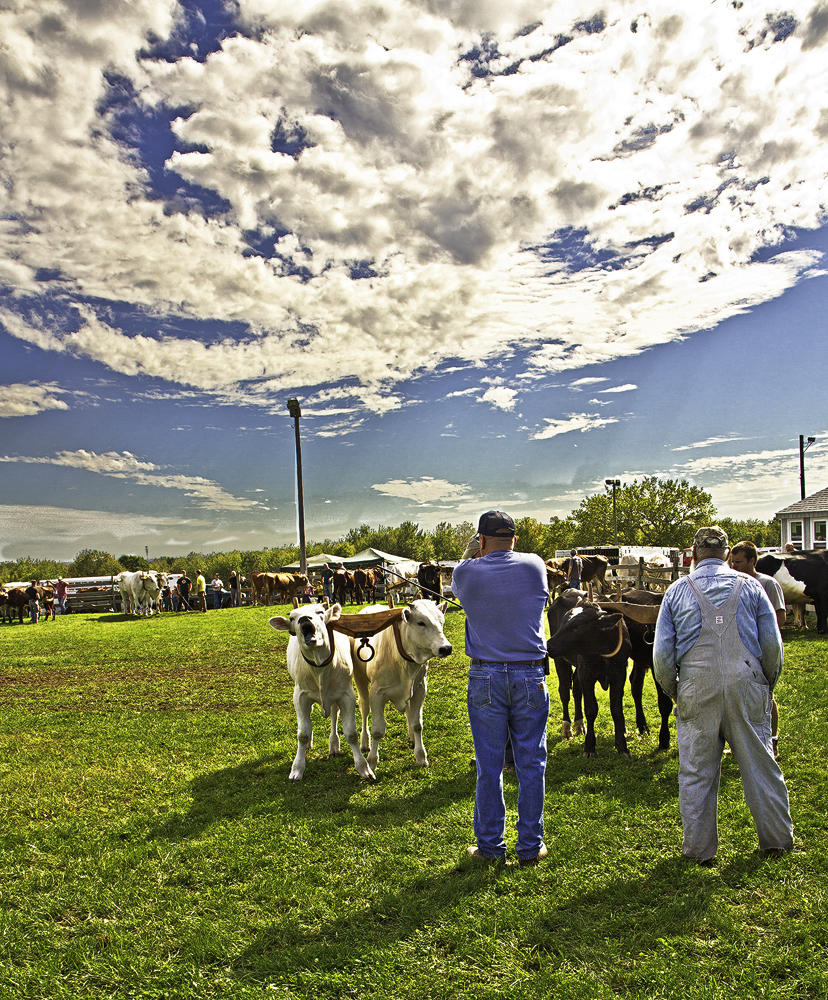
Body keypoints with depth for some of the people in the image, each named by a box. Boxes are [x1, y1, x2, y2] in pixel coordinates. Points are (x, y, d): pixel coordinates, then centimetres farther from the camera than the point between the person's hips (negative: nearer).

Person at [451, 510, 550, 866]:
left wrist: (472, 550, 28)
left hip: (485, 679, -1)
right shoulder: (535, 566, -1)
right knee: (531, 765, 9)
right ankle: (530, 846, 17)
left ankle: (490, 846, 17)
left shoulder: (467, 573, -5)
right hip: (531, 676, 1)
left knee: (489, 766, 7)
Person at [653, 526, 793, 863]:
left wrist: (673, 691, 16)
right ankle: (777, 838, 26)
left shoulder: (677, 591, 5)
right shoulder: (750, 586, 6)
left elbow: (662, 653, 3)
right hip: (746, 685, 1)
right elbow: (772, 645, 5)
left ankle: (699, 848, 15)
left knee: (696, 772, 7)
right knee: (760, 763, 13)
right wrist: (767, 684, 19)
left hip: (696, 690, 0)